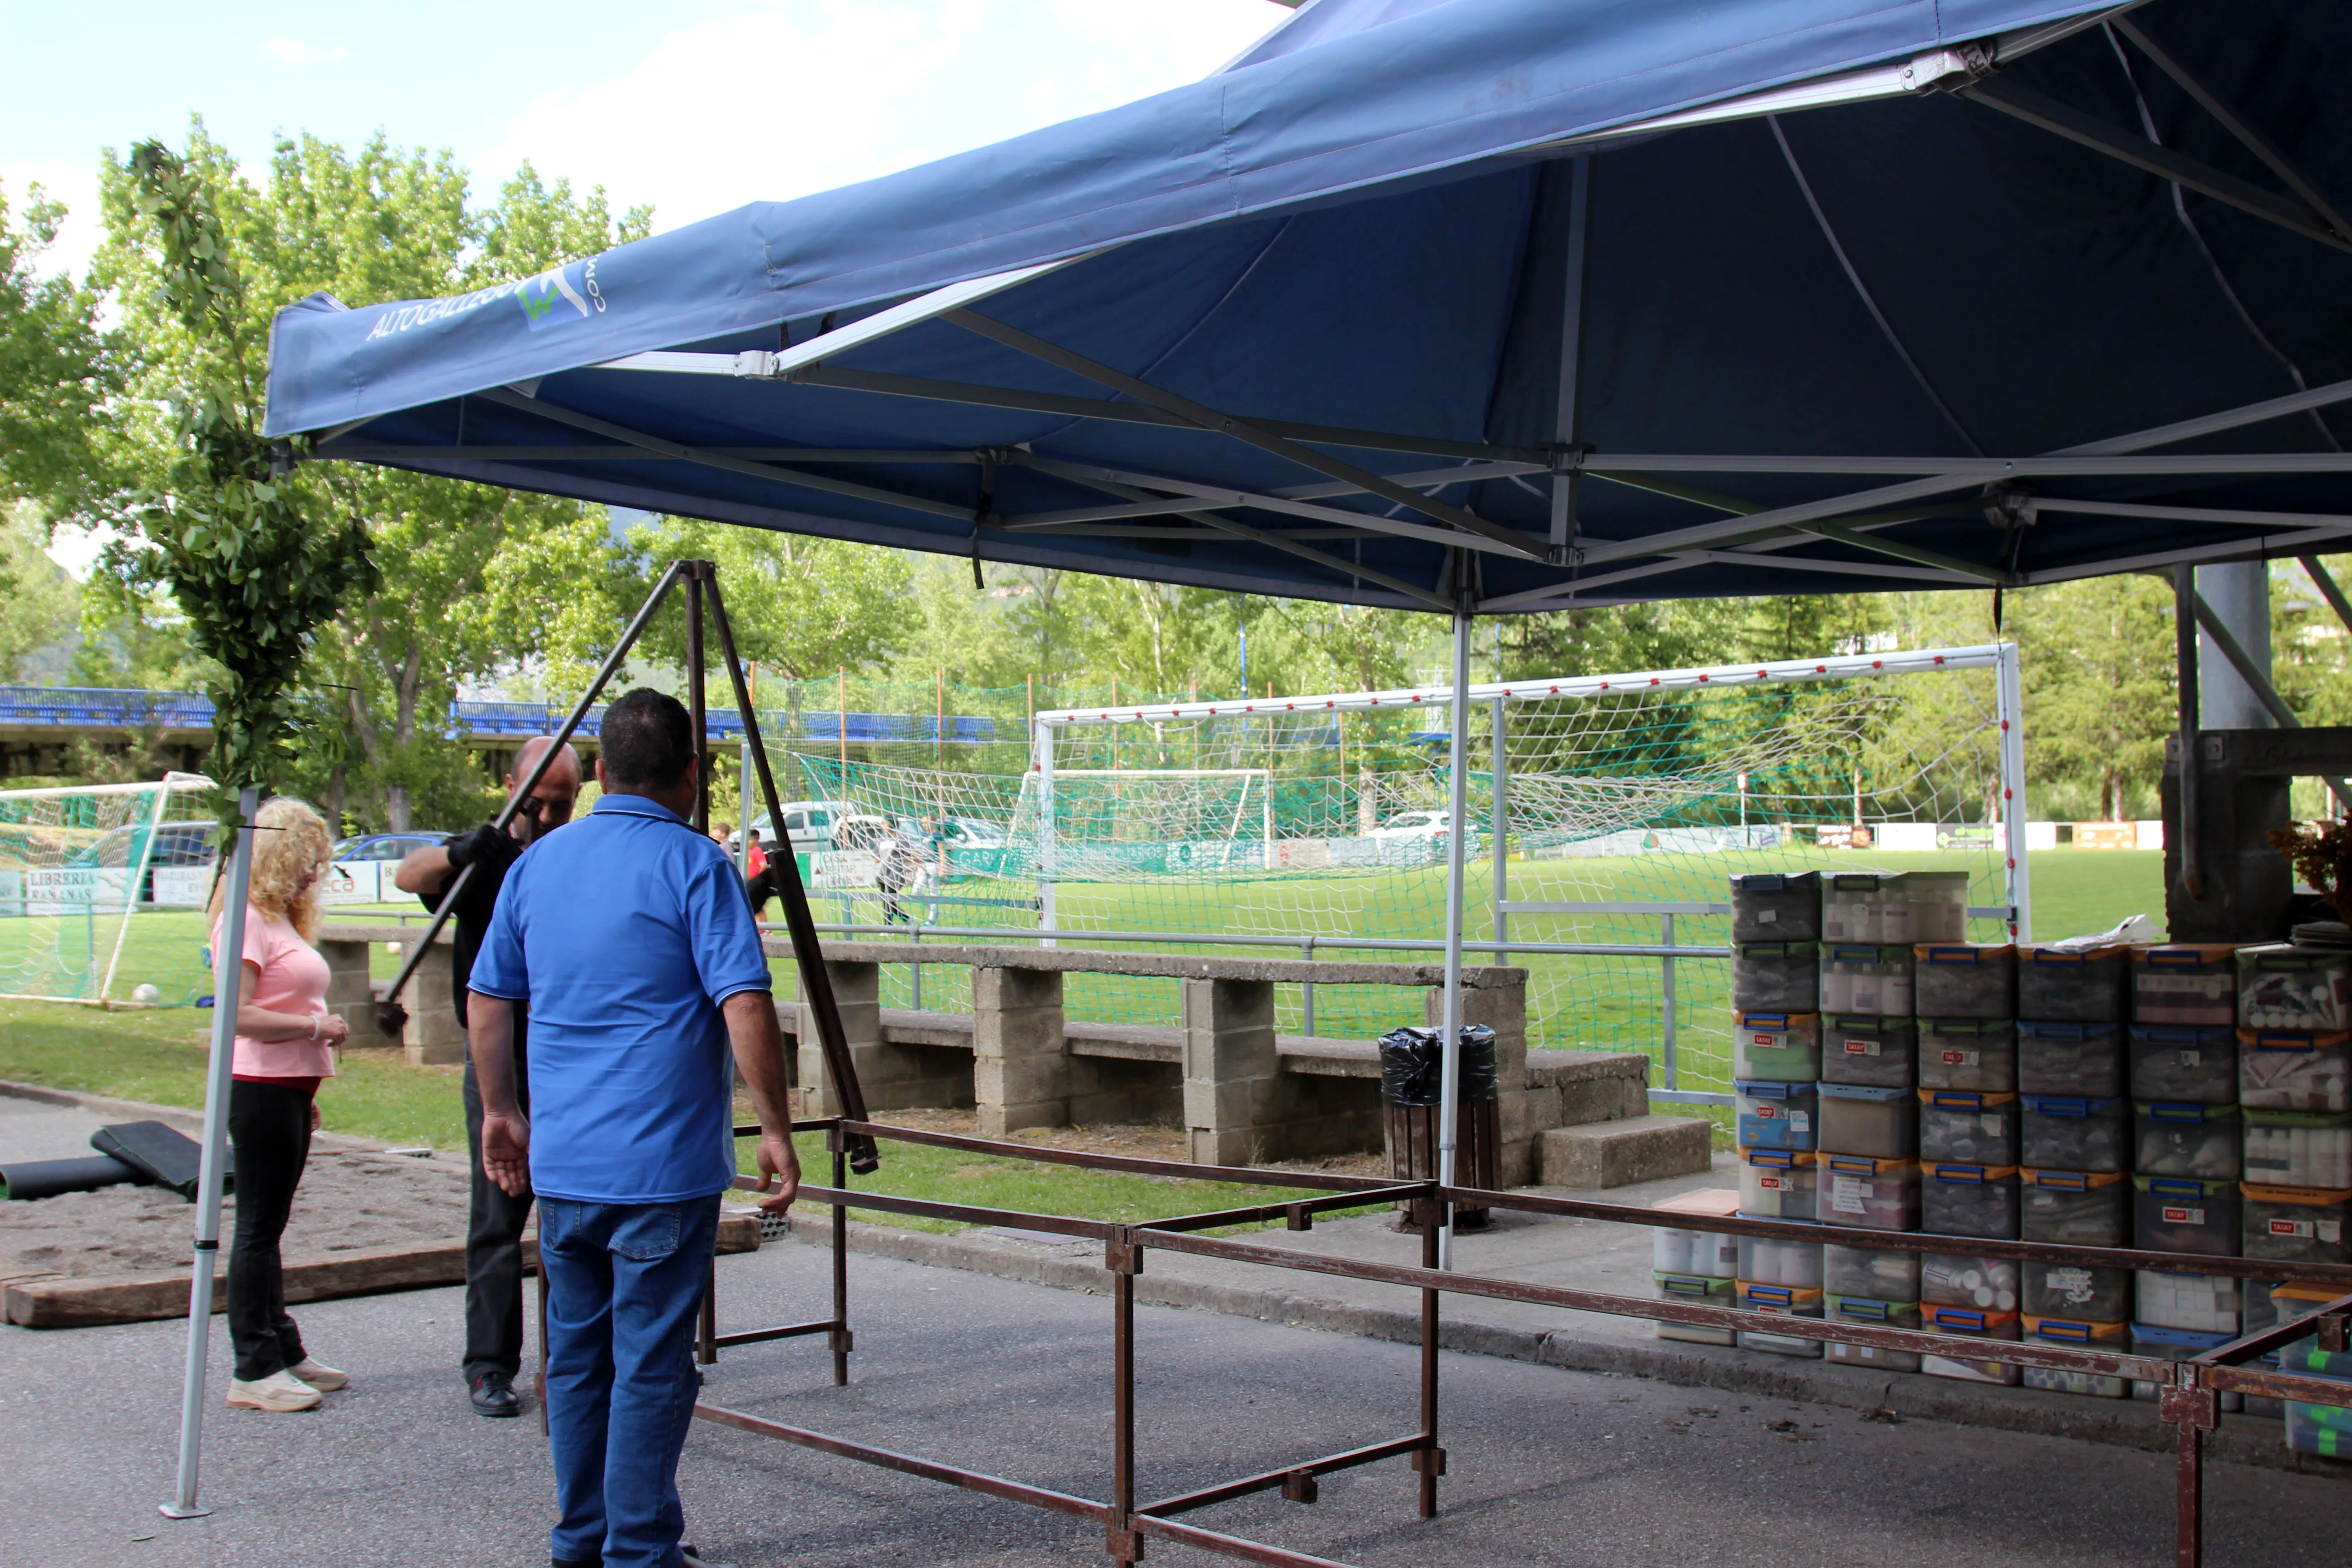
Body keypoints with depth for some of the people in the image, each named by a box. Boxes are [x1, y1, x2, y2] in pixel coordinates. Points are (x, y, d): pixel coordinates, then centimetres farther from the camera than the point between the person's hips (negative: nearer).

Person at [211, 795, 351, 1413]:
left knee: (270, 1225, 15)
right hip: (259, 1089, -10)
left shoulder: (281, 918, 18)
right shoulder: (246, 917, -12)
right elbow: (238, 1015, -21)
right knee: (257, 1228, -5)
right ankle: (254, 1371, 0)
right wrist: (317, 1026, -16)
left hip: (289, 1089, 10)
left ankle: (283, 1353, 21)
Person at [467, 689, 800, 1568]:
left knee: (577, 1357, 16)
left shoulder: (536, 864, 10)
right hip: (663, 1165, -6)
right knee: (650, 1367, 1)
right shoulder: (693, 866, -9)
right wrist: (775, 1129, -11)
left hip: (558, 1164, 6)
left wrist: (502, 1112, 25)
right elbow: (744, 1007, -17)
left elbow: (487, 1002, 15)